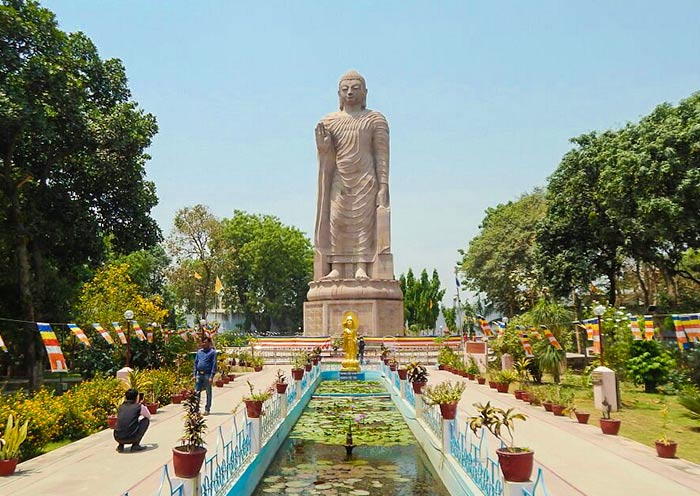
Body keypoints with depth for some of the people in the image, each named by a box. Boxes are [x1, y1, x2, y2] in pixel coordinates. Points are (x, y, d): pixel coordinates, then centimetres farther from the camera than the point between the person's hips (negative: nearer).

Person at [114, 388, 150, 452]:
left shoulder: (120, 407, 15)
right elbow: (149, 416, 23)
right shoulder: (139, 407, 3)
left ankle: (120, 445, 15)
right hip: (131, 438, -5)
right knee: (146, 420, 16)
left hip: (118, 438, 5)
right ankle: (135, 445, 9)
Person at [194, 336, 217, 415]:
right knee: (197, 392, 5)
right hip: (199, 374, 4)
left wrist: (211, 376, -13)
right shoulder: (199, 352, 12)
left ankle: (207, 409, 13)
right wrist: (194, 375, 8)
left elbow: (214, 364, -7)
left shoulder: (212, 352, -3)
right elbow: (195, 363, 15)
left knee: (208, 393, 4)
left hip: (207, 375, -4)